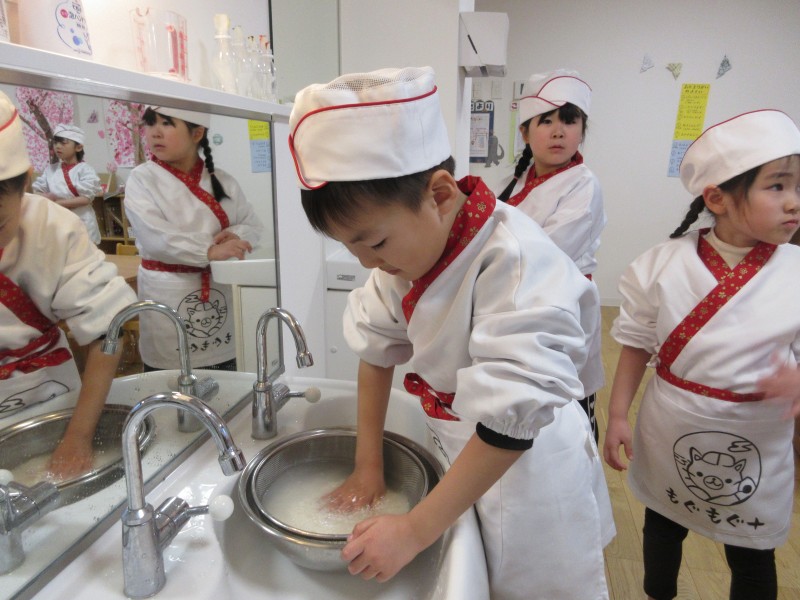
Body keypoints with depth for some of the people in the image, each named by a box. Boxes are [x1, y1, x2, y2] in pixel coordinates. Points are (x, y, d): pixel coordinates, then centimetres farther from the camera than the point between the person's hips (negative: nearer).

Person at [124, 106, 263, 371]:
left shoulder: (221, 180, 6)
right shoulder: (142, 179, -4)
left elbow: (254, 224, 10)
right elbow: (155, 237, -16)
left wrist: (235, 235, -12)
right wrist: (209, 251, -27)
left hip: (217, 293, 3)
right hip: (167, 297, -3)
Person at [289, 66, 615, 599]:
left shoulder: (514, 264, -32)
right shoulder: (409, 242, -9)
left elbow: (511, 423, -31)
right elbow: (376, 348, -1)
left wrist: (413, 531, -24)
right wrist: (368, 466, 1)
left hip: (527, 464, -6)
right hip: (459, 454, 6)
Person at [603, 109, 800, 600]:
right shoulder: (664, 265, -13)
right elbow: (637, 346, -4)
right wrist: (618, 414, -4)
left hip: (755, 446, 0)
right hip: (669, 433, 1)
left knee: (751, 560, 19)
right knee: (662, 528, 26)